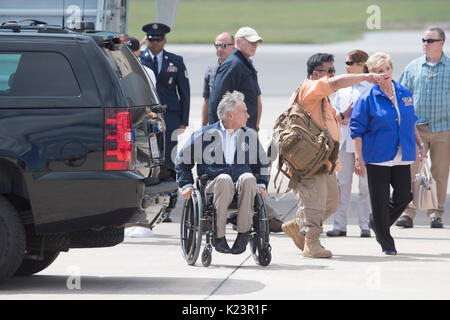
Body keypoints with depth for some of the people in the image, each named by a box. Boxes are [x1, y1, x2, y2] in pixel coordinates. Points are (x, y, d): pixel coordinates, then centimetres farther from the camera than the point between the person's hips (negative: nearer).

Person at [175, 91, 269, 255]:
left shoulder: (250, 135, 18)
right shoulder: (204, 134, 9)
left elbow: (262, 163, 29)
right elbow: (182, 161, 17)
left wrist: (261, 185, 14)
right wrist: (186, 184, 6)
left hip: (242, 186, 2)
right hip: (213, 184, -2)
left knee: (248, 178, -34)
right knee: (224, 179, -38)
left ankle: (243, 234, -32)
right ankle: (219, 236, -33)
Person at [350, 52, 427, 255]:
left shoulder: (404, 93, 8)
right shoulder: (367, 99, -8)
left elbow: (411, 122, 22)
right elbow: (357, 130, -7)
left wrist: (420, 144, 19)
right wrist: (358, 159, -11)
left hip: (402, 157, 5)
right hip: (377, 158, -5)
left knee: (404, 196, 2)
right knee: (380, 200, -1)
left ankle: (377, 222, 28)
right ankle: (386, 242, 13)